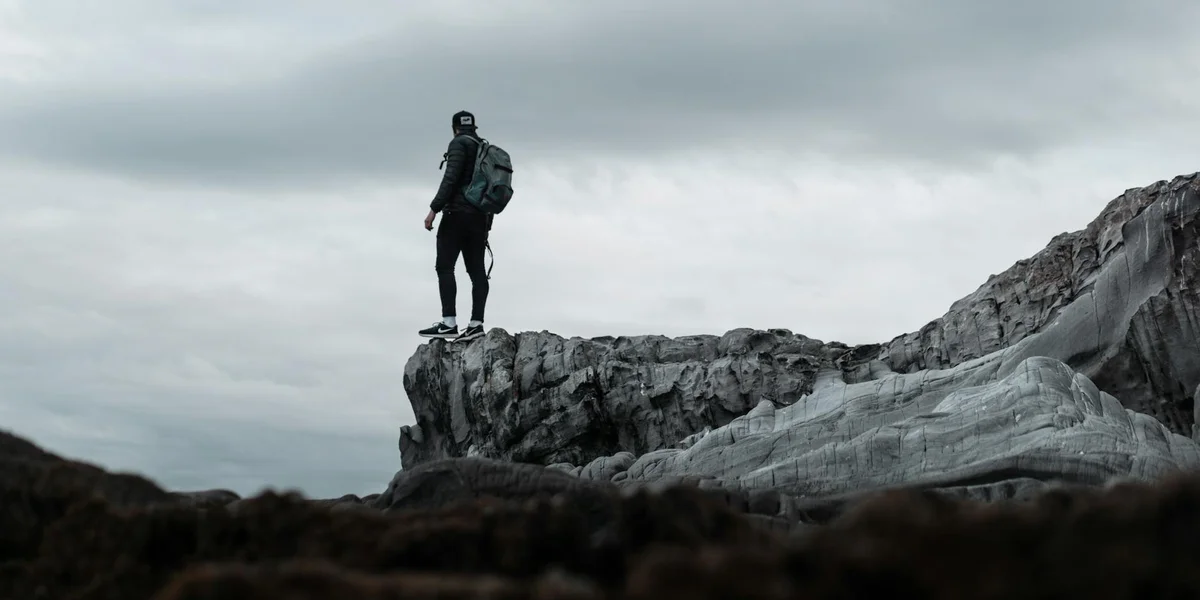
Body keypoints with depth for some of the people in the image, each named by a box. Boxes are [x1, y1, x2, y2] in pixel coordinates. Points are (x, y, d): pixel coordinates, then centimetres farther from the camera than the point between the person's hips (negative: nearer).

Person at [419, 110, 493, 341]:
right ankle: (476, 322, -4)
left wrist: (434, 209, -17)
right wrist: (487, 223, 21)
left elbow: (451, 178, -16)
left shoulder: (459, 143, -3)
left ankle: (449, 323, -22)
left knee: (444, 266, -11)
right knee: (476, 270, 4)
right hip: (480, 217, 8)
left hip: (458, 213, -8)